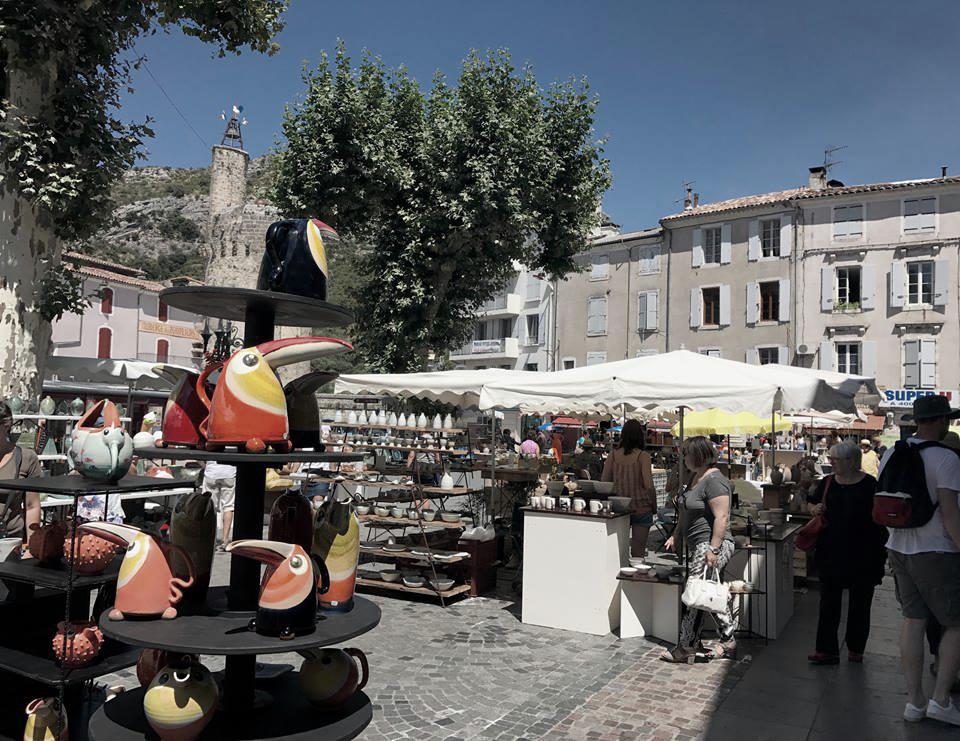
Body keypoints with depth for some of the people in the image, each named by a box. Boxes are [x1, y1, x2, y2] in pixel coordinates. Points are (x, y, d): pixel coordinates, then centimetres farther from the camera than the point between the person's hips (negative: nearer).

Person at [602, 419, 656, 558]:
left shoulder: (613, 454, -1)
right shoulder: (643, 456, -10)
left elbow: (604, 481, 1)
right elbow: (648, 485, -14)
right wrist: (654, 505, 0)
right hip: (641, 509, -3)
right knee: (638, 551, 5)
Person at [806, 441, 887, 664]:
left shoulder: (869, 485, -9)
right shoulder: (827, 482, 3)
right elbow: (810, 503, 18)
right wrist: (814, 508, -5)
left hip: (862, 555, -3)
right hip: (831, 552, 3)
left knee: (860, 602, 11)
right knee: (829, 602, 4)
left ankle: (855, 649, 27)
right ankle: (827, 650, 10)